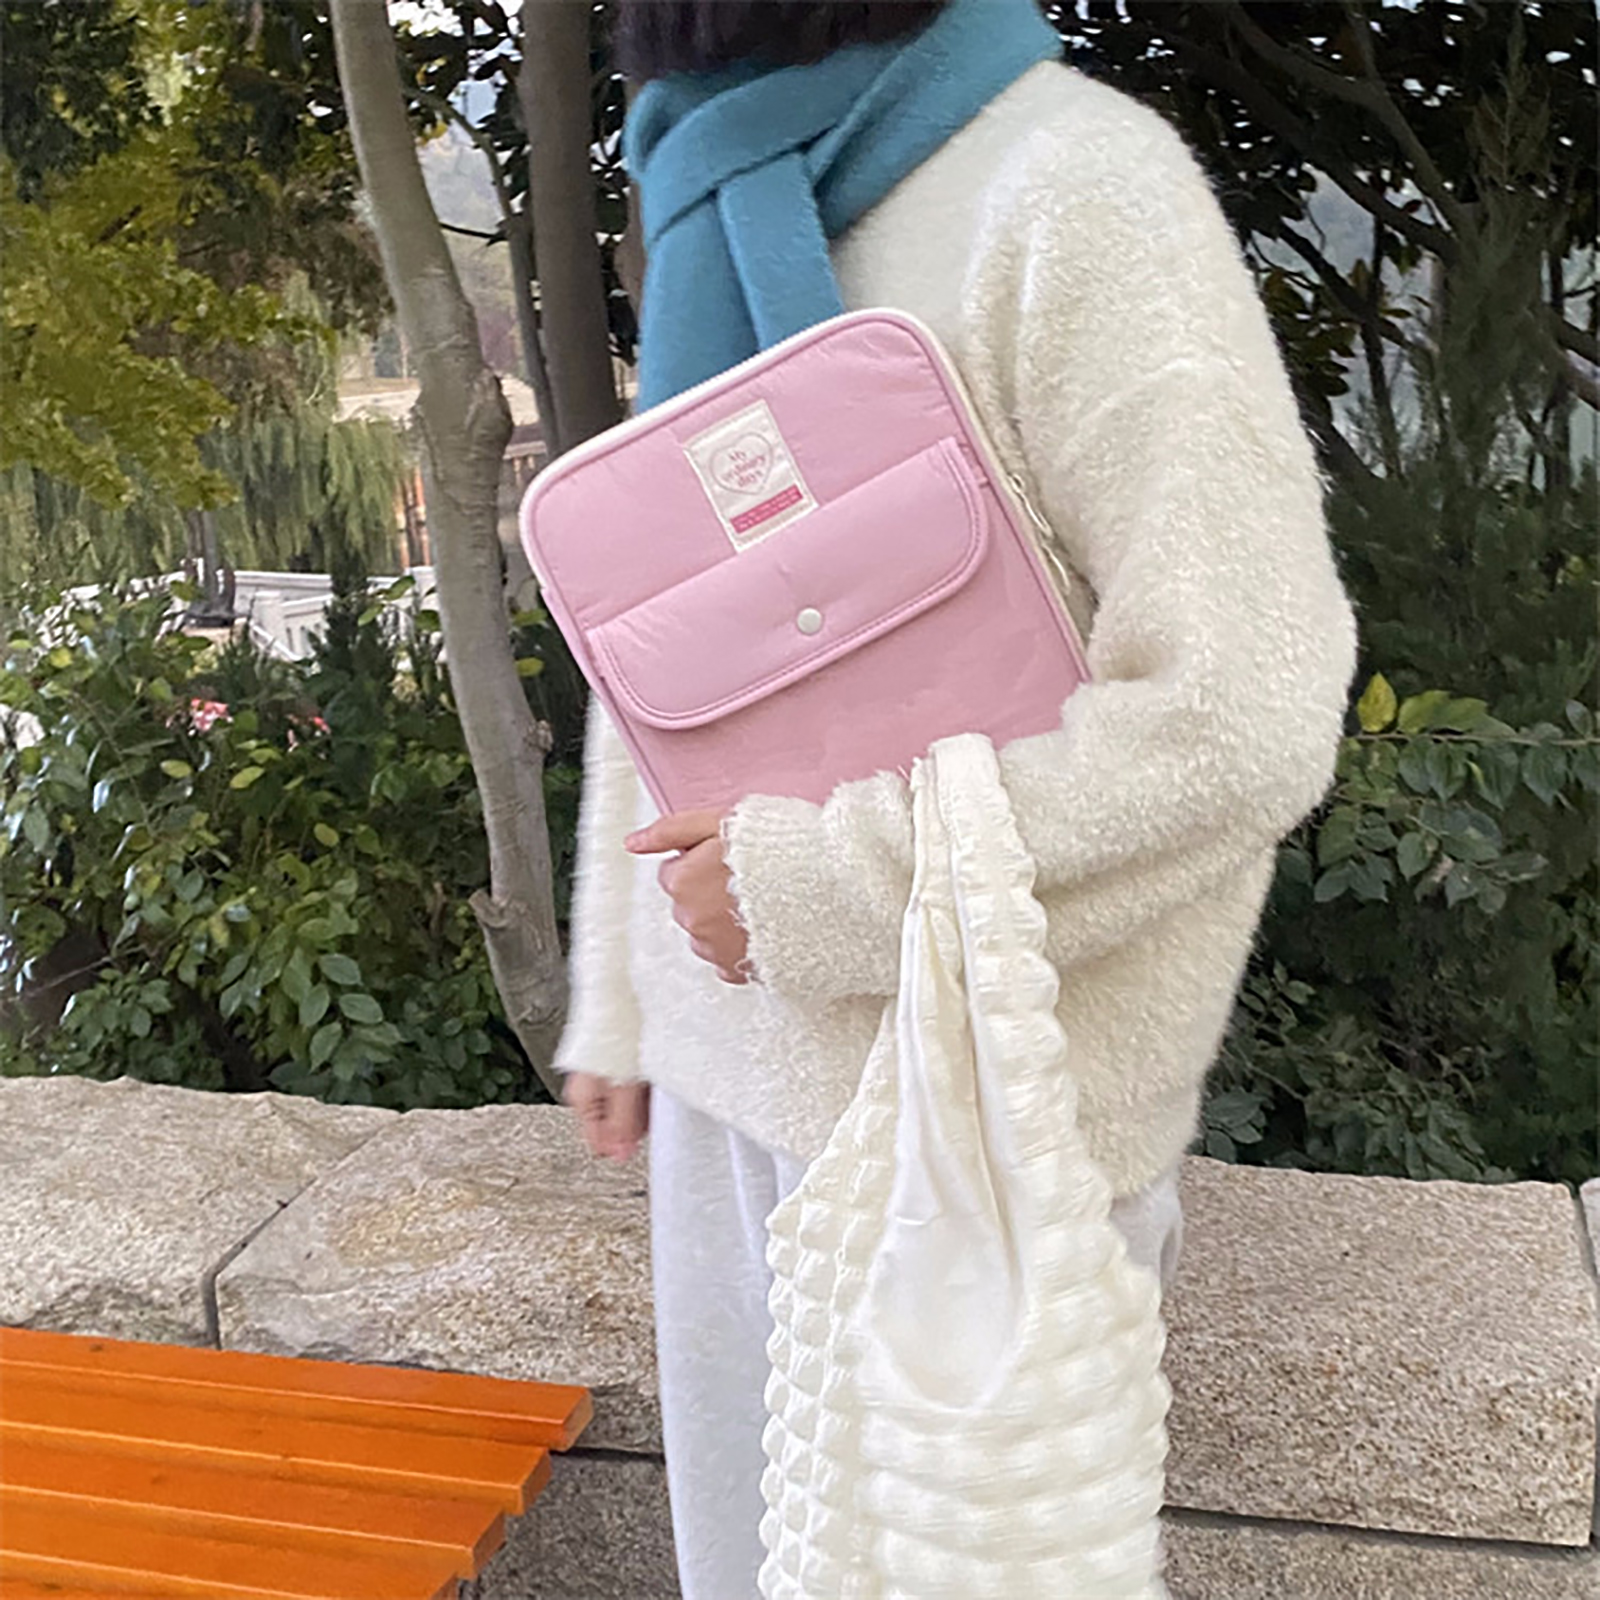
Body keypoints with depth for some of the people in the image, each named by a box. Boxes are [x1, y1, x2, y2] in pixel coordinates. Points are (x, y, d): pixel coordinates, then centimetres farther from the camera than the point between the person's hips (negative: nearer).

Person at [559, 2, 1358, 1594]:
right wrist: (618, 998, 14)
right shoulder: (719, 234, 10)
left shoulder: (1075, 188, -15)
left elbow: (1241, 716, -22)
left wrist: (816, 890, -18)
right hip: (741, 1060, 7)